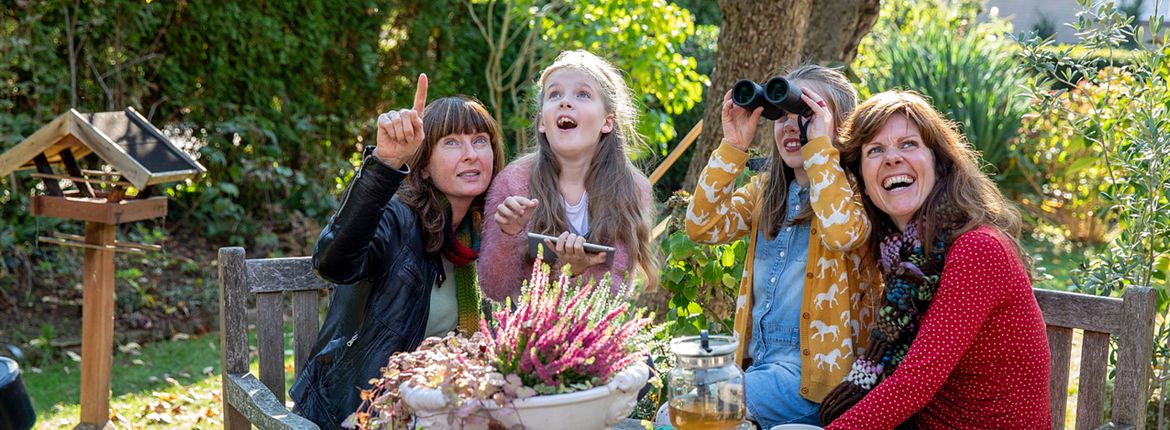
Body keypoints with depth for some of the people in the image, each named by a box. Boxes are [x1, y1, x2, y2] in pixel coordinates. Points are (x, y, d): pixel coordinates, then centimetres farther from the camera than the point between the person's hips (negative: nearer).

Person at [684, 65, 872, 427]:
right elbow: (702, 227, -2)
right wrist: (733, 146, -7)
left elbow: (842, 233, -28)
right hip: (756, 361, 6)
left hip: (813, 371, -6)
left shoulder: (855, 192, -5)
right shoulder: (765, 190, 12)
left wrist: (819, 144, -22)